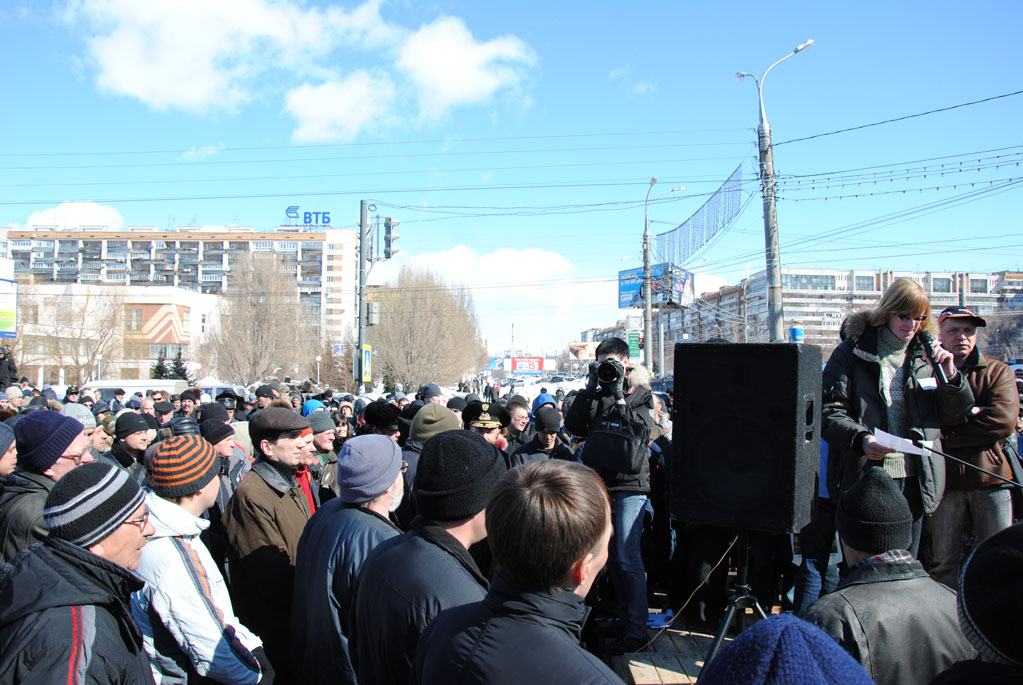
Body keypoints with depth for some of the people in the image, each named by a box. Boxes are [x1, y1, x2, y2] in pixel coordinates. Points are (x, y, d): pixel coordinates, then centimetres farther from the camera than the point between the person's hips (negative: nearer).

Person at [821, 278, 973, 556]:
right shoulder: (852, 352, -1)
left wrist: (950, 377, -2)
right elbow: (829, 412, -8)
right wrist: (861, 439, -26)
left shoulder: (926, 356, 12)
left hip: (916, 481, 4)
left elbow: (954, 415, 16)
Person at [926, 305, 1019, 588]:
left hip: (991, 477, 0)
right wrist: (972, 412, -13)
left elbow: (1004, 421, -8)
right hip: (943, 479, 0)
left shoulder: (997, 371, 9)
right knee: (943, 561, 5)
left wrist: (946, 436, -10)